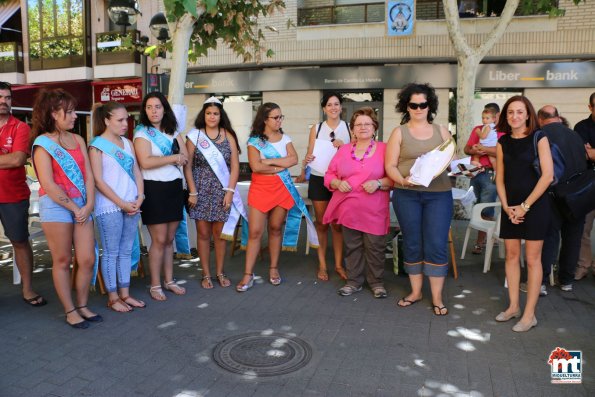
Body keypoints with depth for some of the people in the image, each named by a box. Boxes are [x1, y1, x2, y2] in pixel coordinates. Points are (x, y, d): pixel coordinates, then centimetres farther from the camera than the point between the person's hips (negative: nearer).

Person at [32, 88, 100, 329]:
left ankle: (82, 306, 21)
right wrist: (73, 208, -10)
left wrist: (89, 205, -6)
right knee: (62, 261, 4)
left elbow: (88, 174, 6)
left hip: (82, 206, 5)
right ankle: (70, 311, 16)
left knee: (87, 260, 5)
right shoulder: (42, 143, -4)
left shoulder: (77, 140, 11)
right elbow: (48, 185, -11)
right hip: (56, 206, -5)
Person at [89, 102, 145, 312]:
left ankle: (125, 293, 21)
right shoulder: (97, 145, -5)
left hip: (132, 205, 6)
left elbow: (137, 172, 11)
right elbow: (98, 180, -10)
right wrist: (121, 203, -13)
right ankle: (112, 297, 12)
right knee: (111, 253, 2)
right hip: (110, 207, -6)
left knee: (126, 251, 11)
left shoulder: (128, 143, 13)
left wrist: (139, 198, -3)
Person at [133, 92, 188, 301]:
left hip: (175, 187, 5)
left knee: (170, 239, 11)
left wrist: (159, 160, -10)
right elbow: (145, 162, -18)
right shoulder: (142, 133, -3)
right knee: (159, 240, -3)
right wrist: (173, 158, -11)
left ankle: (169, 280, 22)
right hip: (154, 189, -5)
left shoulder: (173, 132, 13)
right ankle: (155, 285, 9)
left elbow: (185, 158, 3)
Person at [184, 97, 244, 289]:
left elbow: (235, 166, 2)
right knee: (203, 234, 4)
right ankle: (206, 274, 17)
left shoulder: (228, 136, 5)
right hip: (201, 191, -1)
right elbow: (187, 166, -1)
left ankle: (220, 272, 22)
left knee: (219, 233, 7)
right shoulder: (194, 136, 1)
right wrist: (192, 192, -7)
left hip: (222, 192, 1)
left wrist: (230, 191, -6)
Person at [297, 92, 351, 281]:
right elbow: (310, 154, 6)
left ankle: (338, 264, 16)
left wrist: (344, 146, -12)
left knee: (338, 224, 5)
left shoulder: (349, 128, 4)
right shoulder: (316, 128, 6)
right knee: (321, 223, 7)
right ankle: (322, 264, 16)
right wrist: (305, 163, -12)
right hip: (319, 179, 1)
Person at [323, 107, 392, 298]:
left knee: (374, 247, 3)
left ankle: (376, 282, 19)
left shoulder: (384, 149, 2)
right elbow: (329, 174, 12)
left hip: (374, 210, -2)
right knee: (352, 246, 9)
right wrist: (338, 183, -9)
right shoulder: (343, 150, 12)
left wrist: (379, 183, -18)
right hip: (349, 208, 3)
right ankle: (353, 281, 22)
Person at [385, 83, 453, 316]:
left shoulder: (441, 131, 12)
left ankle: (437, 297, 10)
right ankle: (415, 291, 23)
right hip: (407, 195, -1)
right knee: (412, 244, 8)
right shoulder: (399, 132, 6)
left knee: (436, 245, -1)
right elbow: (390, 166, -1)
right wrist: (403, 180, -18)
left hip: (438, 194, 1)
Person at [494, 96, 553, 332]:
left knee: (532, 258, 0)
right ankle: (513, 306, 20)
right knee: (511, 255, 8)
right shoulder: (503, 143, 8)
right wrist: (506, 207, -4)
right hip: (511, 207, 4)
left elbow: (547, 175, -10)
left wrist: (525, 206, -12)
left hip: (535, 205, -4)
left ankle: (529, 314, 6)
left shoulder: (539, 138, -4)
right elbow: (500, 178, 8)